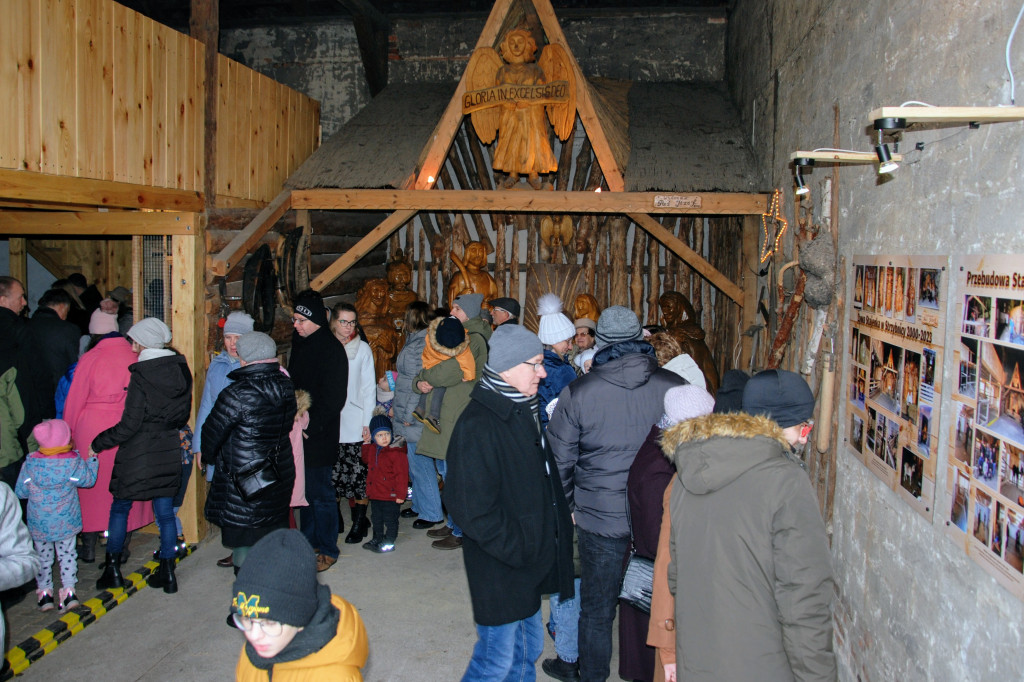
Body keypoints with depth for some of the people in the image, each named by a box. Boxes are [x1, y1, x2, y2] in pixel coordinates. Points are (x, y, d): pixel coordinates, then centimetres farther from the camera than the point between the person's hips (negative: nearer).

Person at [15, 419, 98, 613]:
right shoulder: (73, 462, -16)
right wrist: (92, 459, 13)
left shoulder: (30, 463, -12)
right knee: (67, 553, 14)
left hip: (39, 524, 1)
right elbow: (88, 480, 0)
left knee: (42, 556, 17)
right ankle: (69, 591, 9)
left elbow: (20, 491, -4)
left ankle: (44, 592, 22)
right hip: (67, 523, 0)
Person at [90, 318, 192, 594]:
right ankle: (167, 573, 15)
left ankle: (113, 569, 22)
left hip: (138, 453, -5)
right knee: (165, 511, 11)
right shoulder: (181, 369, 0)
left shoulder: (141, 375, -17)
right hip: (169, 451, 5)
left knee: (120, 507, 14)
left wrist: (98, 443, -3)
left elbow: (129, 425, -15)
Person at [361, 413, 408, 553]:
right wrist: (366, 443, 12)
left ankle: (388, 543, 19)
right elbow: (366, 459, 28)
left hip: (391, 496, -7)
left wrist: (400, 494, -18)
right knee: (377, 519, 23)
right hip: (375, 494, 7)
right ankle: (377, 538, 39)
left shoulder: (396, 452, -19)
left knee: (390, 520, 6)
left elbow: (401, 474, -18)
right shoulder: (372, 449, 4)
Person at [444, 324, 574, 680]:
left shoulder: (524, 410, 7)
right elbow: (472, 508, -25)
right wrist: (517, 550, -20)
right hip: (500, 571, -9)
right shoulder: (477, 425, -23)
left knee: (528, 650, 22)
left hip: (531, 562, 9)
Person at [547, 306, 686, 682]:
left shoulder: (577, 392, -8)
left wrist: (566, 507, 13)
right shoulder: (676, 387, -6)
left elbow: (560, 460, -2)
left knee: (597, 609, 16)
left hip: (600, 515, -1)